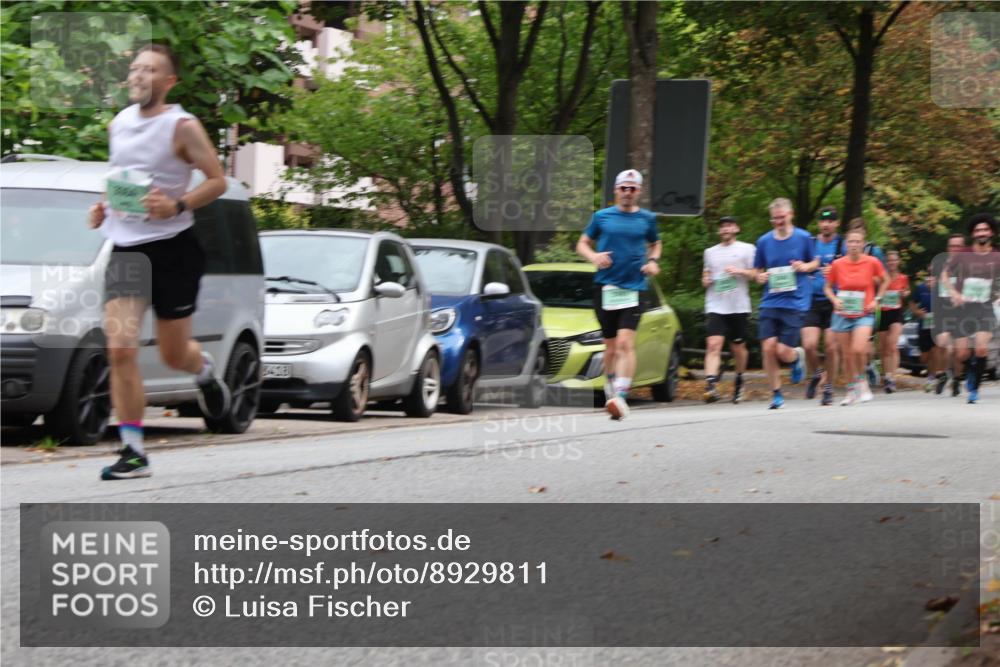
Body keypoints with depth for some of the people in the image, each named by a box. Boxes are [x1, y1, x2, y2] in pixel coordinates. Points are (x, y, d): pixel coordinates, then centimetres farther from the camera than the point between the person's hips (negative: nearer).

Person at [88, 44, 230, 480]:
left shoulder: (182, 127, -9)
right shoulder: (118, 124, 9)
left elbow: (217, 181, -7)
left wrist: (177, 206, -21)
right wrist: (103, 207, 5)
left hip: (172, 249, -4)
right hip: (125, 250, 4)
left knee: (173, 355, 7)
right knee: (120, 349, -11)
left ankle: (205, 370, 46)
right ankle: (133, 453, -7)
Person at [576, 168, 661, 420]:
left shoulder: (647, 219, 9)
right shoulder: (602, 217, 7)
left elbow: (655, 244, 26)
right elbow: (582, 244, 14)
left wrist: (653, 261, 4)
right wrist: (594, 256, -8)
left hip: (633, 288, -1)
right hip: (604, 286, 1)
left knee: (625, 342, -16)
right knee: (610, 345, 7)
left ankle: (621, 397, -25)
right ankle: (610, 386, 29)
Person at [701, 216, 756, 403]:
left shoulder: (747, 249, 7)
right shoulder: (710, 252, 17)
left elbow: (756, 274, 4)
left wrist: (739, 271, -13)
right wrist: (705, 280, 5)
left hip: (739, 307, -1)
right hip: (715, 306, 1)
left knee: (738, 347, 9)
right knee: (713, 345, -16)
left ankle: (739, 380, 34)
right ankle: (711, 385, -28)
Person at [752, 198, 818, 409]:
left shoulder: (804, 238, 2)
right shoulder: (764, 241, 6)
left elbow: (815, 262, 14)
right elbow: (758, 271, 16)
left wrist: (805, 267, -8)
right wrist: (760, 277, -7)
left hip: (795, 303, -2)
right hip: (770, 303, 2)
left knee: (783, 352, -10)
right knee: (768, 348, -8)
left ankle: (797, 355, 27)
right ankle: (776, 394, 8)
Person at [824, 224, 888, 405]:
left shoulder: (872, 262, -5)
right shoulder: (837, 264, -3)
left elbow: (884, 281, 12)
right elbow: (828, 287, 10)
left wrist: (877, 299, 0)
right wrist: (835, 300, -8)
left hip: (864, 314, -2)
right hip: (842, 315, 2)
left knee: (858, 349, -22)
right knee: (847, 355, 6)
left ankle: (862, 381, 3)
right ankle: (851, 390, 21)